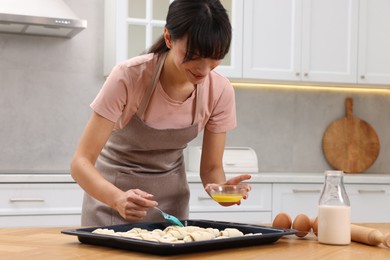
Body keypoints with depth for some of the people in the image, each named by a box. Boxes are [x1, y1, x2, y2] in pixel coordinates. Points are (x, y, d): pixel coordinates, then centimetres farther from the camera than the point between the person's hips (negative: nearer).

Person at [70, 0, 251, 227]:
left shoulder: (220, 91, -18)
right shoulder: (129, 77, -28)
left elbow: (211, 167, -7)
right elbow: (81, 161, -27)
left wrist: (221, 188, -30)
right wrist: (118, 198, -46)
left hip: (171, 198, 3)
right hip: (113, 193, -2)